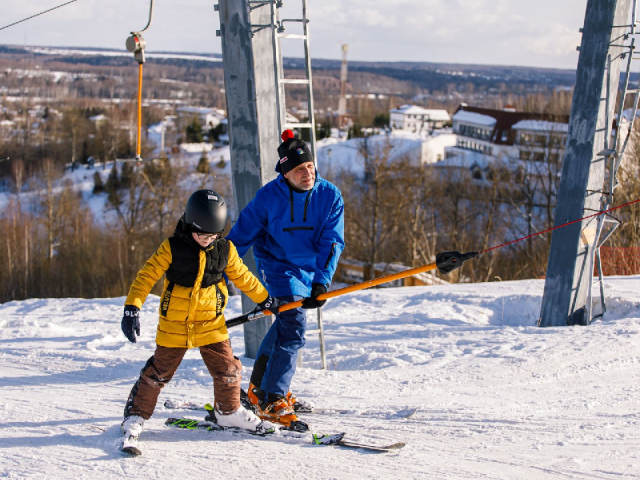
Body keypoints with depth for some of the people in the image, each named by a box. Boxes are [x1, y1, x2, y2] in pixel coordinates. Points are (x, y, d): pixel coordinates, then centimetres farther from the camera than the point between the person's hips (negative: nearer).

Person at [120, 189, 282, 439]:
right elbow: (146, 276, -13)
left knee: (227, 369, 6)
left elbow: (242, 276, 13)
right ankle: (136, 414, 21)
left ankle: (229, 411, 29)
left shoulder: (225, 250, -2)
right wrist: (132, 308, -23)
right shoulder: (172, 249, -13)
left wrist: (265, 299, 23)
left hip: (211, 324, 3)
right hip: (174, 324, -3)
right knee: (158, 372, 4)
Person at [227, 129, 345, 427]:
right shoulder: (269, 196, -18)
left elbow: (332, 242, -12)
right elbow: (241, 236, -8)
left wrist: (322, 281, -24)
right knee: (293, 326, -19)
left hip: (309, 269, 5)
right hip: (277, 266, -5)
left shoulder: (330, 196, -11)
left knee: (287, 322, 19)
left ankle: (261, 385, 39)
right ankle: (271, 402, -18)